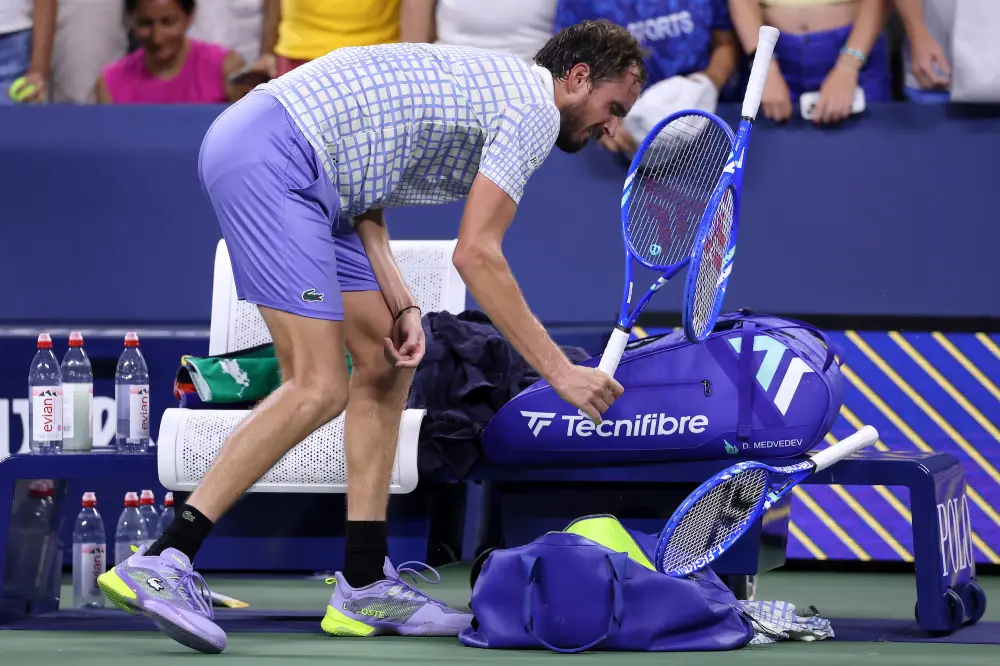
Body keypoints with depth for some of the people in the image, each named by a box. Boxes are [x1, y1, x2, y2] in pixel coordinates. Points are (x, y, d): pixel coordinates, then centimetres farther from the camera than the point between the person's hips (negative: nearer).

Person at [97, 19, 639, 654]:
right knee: (319, 388, -14)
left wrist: (401, 304, 5)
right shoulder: (535, 108, -5)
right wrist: (560, 370, -8)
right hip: (269, 155, -11)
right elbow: (477, 254, -12)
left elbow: (363, 203, 18)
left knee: (386, 359, 12)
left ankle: (365, 586, 14)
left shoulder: (490, 86, 24)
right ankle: (159, 564, -17)